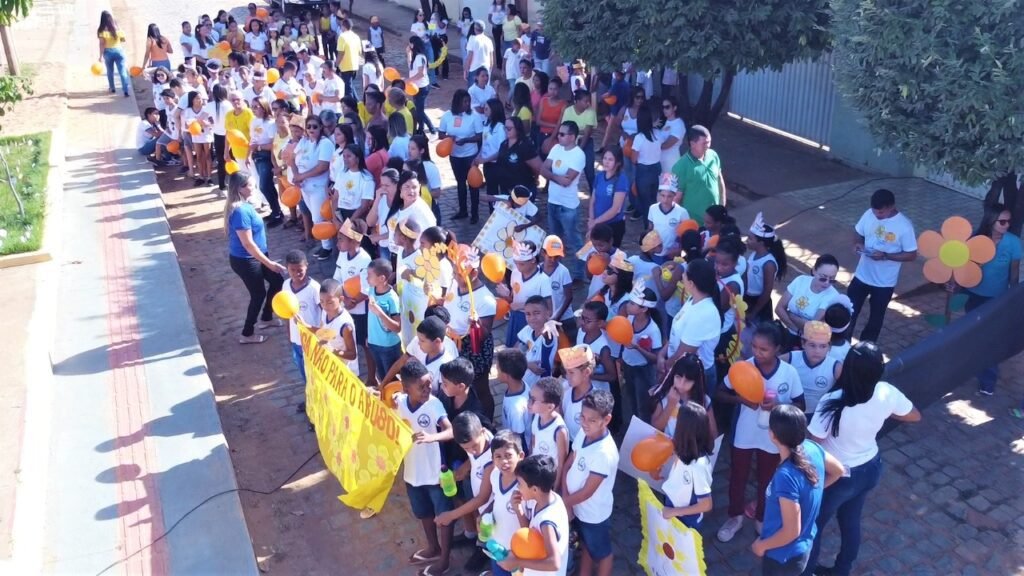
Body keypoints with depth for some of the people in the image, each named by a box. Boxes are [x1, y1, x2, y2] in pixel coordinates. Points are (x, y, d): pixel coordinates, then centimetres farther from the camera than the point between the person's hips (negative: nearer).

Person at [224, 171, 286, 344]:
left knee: (277, 280, 20)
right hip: (245, 260, -9)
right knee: (258, 294, 8)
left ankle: (266, 318, 39)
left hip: (253, 257, 9)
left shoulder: (243, 205, 1)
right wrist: (269, 263, -22)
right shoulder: (240, 211, -29)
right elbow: (248, 244, -28)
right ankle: (247, 334, 26)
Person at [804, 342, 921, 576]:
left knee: (813, 525, 17)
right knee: (851, 521, 28)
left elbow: (814, 442, -23)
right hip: (870, 469, 6)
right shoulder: (887, 393, -18)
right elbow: (914, 416, 2)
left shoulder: (833, 401, -34)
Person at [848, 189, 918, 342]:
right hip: (862, 275, 3)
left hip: (884, 282, -3)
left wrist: (885, 256, -26)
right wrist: (858, 243, -14)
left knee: (875, 318, 15)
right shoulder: (869, 214, -8)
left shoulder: (904, 226, -21)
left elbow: (912, 255, -15)